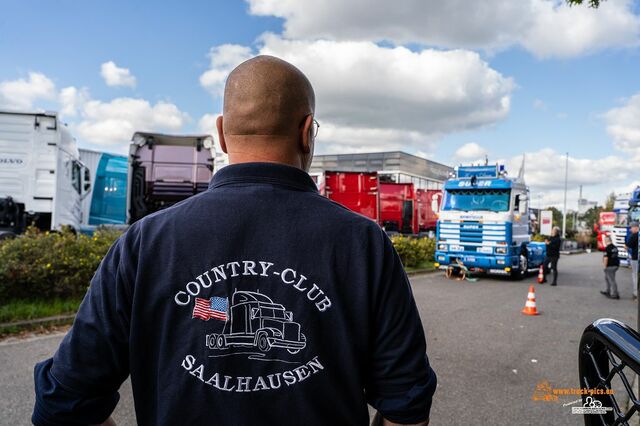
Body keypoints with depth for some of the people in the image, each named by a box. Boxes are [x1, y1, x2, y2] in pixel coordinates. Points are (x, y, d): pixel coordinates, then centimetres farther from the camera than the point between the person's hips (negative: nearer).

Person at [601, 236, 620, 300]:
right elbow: (615, 256, 16)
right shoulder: (615, 247, 9)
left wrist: (605, 266, -11)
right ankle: (606, 291, 29)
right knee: (607, 278, 22)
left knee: (612, 280, -2)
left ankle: (614, 295, 3)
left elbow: (606, 258, -21)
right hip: (615, 265, 9)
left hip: (610, 266, -9)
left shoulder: (607, 248, -19)